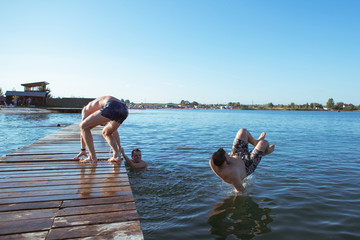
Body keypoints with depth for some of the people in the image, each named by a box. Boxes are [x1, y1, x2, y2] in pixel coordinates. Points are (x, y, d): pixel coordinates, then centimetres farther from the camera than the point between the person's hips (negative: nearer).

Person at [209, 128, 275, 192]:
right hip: (246, 168, -5)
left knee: (243, 131, 4)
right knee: (264, 142, 6)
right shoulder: (232, 172, -48)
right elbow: (240, 189, -32)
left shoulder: (212, 161, -33)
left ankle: (256, 142, 39)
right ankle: (266, 151, 48)